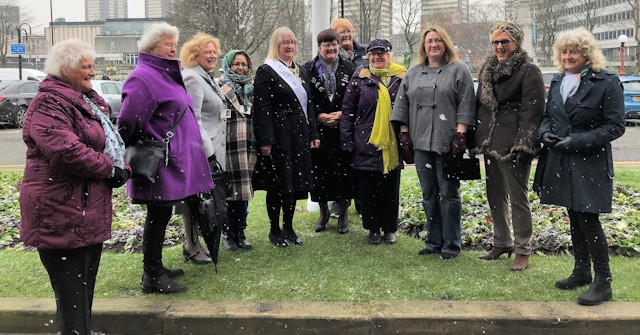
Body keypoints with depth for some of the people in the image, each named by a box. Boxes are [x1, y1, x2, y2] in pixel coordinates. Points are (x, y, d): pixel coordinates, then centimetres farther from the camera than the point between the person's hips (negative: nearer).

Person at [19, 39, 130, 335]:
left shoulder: (87, 100, 17)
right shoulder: (49, 104, -14)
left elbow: (110, 140, 21)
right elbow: (65, 150, -28)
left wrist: (122, 166, 1)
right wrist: (110, 169, -17)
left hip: (91, 211, 10)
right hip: (62, 215, -10)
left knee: (85, 293, 20)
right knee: (72, 302, -2)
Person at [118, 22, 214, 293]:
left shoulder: (166, 75, 17)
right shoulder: (143, 77, -15)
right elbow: (129, 120, -22)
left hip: (171, 161, 10)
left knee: (161, 215, 16)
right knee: (158, 216, -3)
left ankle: (155, 268, 28)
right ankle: (152, 277, 8)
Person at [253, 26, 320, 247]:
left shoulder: (301, 71, 15)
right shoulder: (266, 71, -5)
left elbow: (308, 104, 17)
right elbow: (262, 108, -12)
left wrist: (313, 134, 11)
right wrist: (265, 141, -18)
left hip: (300, 135, 7)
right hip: (278, 135, -6)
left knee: (295, 181, 10)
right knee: (277, 183, 1)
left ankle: (288, 227, 23)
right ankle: (275, 230, 14)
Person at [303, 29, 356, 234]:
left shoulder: (349, 69, 8)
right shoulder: (309, 69, 5)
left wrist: (342, 113, -9)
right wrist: (320, 116, -10)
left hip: (344, 129, 0)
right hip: (318, 128, 0)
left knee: (344, 169, 0)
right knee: (319, 169, 2)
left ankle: (343, 213, 14)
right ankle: (323, 211, 20)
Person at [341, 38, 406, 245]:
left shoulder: (401, 78, 4)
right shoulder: (360, 79, 2)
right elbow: (347, 111, 1)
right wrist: (347, 141, -4)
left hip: (392, 145, 1)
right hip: (366, 144, -1)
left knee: (391, 189, 9)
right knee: (368, 190, 6)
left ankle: (390, 228, 24)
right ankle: (373, 228, 21)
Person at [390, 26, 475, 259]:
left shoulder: (459, 70, 3)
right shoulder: (413, 73, 17)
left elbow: (466, 105, -5)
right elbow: (403, 104, 16)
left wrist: (460, 134, -13)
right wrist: (404, 133, 7)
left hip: (447, 143, -4)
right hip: (421, 142, 5)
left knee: (448, 194, 0)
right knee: (429, 195, 10)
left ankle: (451, 245, 9)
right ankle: (433, 242, 19)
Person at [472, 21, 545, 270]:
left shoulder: (528, 72, -7)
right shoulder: (486, 70, 15)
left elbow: (531, 110, -14)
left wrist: (522, 145, -21)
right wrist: (478, 138, 14)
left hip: (512, 146, -7)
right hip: (490, 144, 8)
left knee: (518, 198, 0)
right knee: (495, 196, 15)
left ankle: (523, 250, 12)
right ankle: (502, 243, 29)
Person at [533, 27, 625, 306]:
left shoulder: (606, 82, -8)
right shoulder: (558, 82, 11)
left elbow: (615, 126, -10)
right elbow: (548, 115, 19)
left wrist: (578, 141, -18)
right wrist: (545, 132, -3)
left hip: (590, 165, -6)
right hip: (561, 162, 6)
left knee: (588, 219, -6)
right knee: (575, 218, 15)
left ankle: (603, 281, 7)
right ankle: (582, 271, 28)